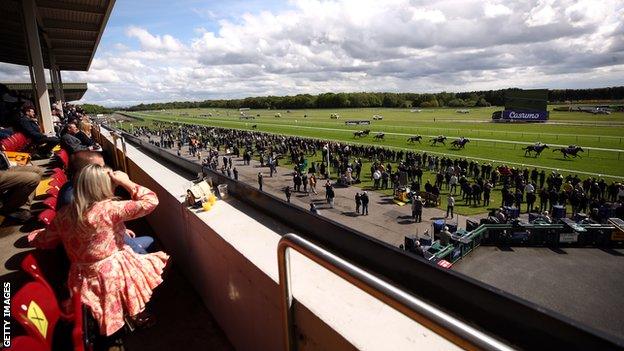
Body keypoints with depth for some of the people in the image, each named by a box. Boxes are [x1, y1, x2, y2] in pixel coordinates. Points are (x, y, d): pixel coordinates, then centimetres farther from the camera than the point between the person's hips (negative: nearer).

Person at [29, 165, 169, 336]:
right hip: (114, 273, -7)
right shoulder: (109, 209, -23)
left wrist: (33, 235, 33)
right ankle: (136, 314, 24)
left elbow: (45, 240, 11)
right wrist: (125, 181, -14)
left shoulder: (63, 214, -4)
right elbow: (150, 201, -23)